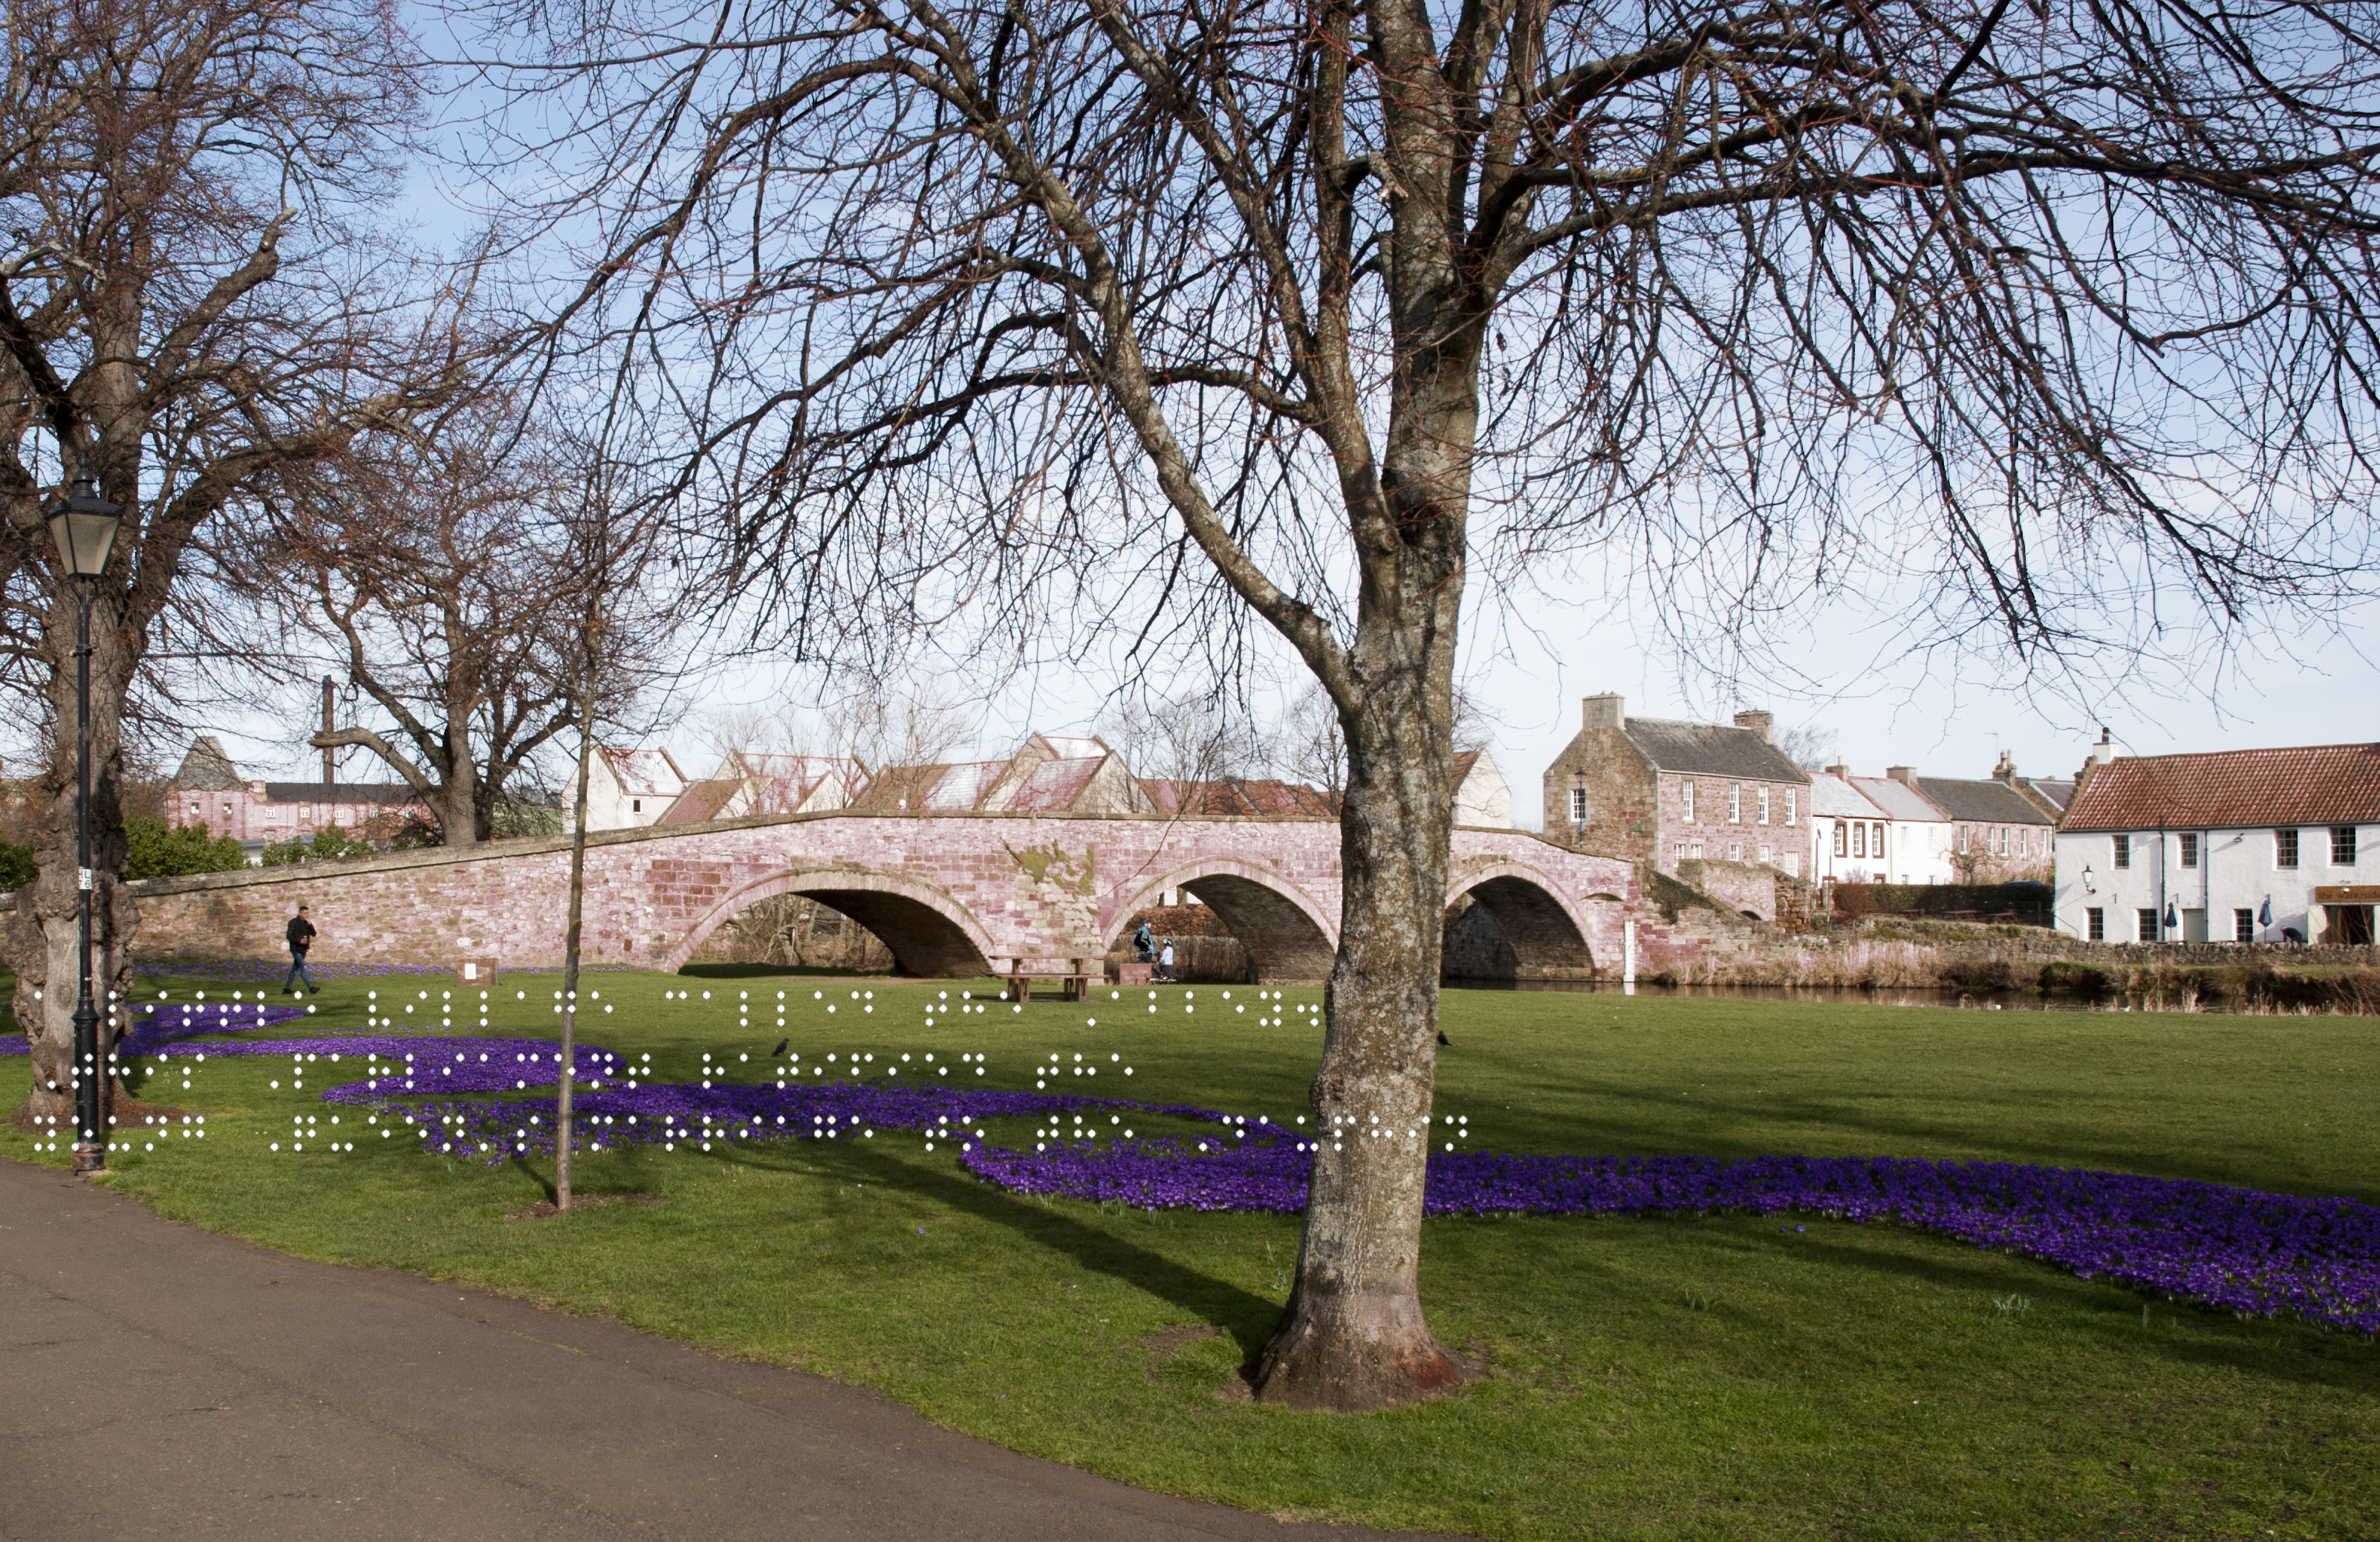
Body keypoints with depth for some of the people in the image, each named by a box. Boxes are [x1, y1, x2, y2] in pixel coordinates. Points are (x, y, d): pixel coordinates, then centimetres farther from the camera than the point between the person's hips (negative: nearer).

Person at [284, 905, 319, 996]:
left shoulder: (306, 923, 12)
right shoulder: (293, 922, -7)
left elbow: (314, 934, 5)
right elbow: (289, 936, -11)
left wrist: (310, 925, -12)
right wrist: (299, 941, -25)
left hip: (303, 950, 7)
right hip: (296, 949, -7)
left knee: (295, 969, 10)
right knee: (302, 968, -13)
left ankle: (287, 988, 15)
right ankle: (311, 987, -22)